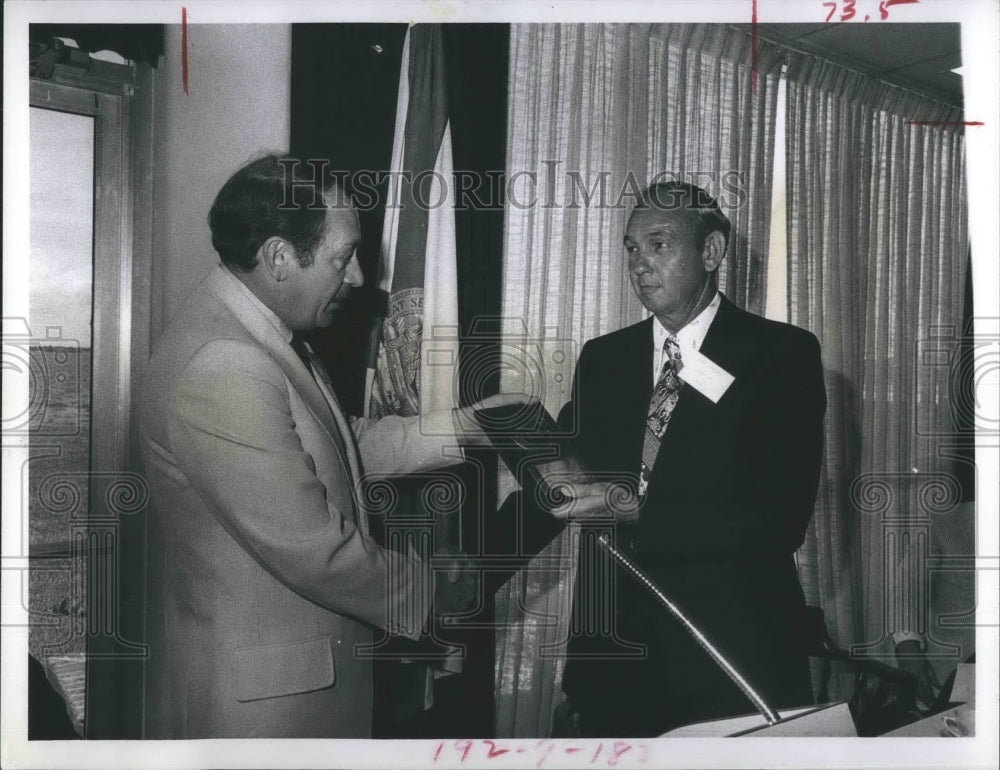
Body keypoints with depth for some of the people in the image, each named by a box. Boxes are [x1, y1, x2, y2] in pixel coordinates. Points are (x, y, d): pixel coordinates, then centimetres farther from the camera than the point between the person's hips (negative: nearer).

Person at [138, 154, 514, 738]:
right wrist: (434, 592, -11)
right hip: (258, 693, -9)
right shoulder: (223, 370, -27)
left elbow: (345, 446, 14)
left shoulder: (260, 335, 6)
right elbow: (314, 552, -26)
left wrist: (463, 427, 7)